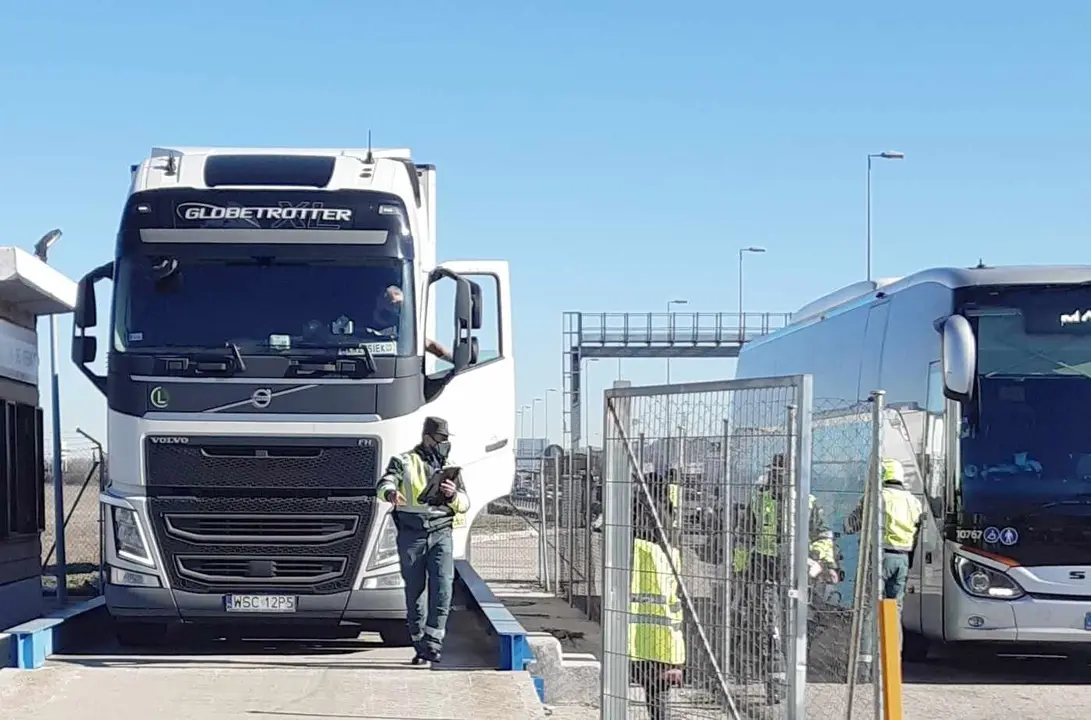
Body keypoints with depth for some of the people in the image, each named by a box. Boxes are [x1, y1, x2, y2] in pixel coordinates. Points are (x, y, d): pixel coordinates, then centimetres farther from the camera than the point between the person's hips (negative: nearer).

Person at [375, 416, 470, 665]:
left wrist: (453, 495, -11)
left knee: (442, 588, -14)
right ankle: (420, 646, 12)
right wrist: (391, 493, -36)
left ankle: (433, 644, -12)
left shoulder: (450, 468, 18)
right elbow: (384, 484, -11)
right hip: (411, 535, -2)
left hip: (441, 534, 2)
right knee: (414, 592, 2)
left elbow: (464, 504, 12)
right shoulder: (403, 462, 7)